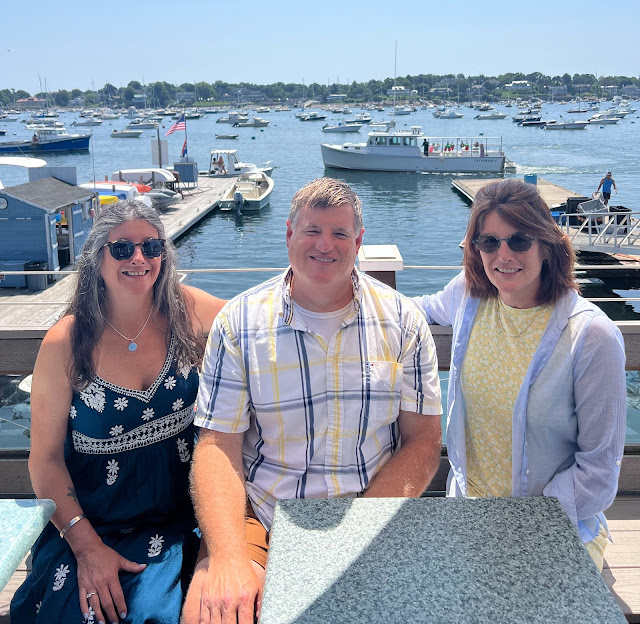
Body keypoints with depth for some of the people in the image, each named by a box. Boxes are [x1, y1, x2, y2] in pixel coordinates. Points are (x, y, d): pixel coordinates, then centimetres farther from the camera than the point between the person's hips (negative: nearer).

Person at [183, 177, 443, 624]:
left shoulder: (402, 321, 1)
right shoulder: (239, 323, -1)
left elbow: (422, 444, -1)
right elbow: (218, 447, -5)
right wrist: (229, 558, -21)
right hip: (258, 521, 0)